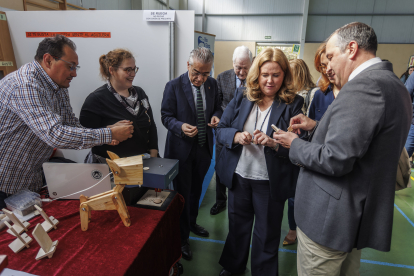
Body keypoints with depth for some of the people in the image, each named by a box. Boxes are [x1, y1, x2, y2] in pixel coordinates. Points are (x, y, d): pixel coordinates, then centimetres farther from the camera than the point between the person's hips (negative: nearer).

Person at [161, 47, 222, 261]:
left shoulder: (212, 84, 0)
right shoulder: (174, 86, -13)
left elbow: (217, 107, 12)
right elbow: (166, 116, -10)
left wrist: (216, 116, -11)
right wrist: (180, 127, -30)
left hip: (204, 148, 5)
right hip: (182, 149, -4)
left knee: (196, 190, 22)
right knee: (183, 193, 8)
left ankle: (191, 223, 48)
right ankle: (182, 238, 28)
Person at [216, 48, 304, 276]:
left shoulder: (293, 104, -8)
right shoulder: (241, 97, 0)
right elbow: (220, 130, -1)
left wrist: (275, 143, -29)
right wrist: (236, 136, -21)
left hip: (271, 182, -2)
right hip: (238, 175, 3)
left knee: (267, 234, 16)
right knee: (237, 225, 23)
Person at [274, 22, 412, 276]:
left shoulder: (363, 86, -23)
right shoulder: (392, 84, 9)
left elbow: (335, 159, -28)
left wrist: (295, 144, -11)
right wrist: (316, 127, 8)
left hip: (332, 217, -10)